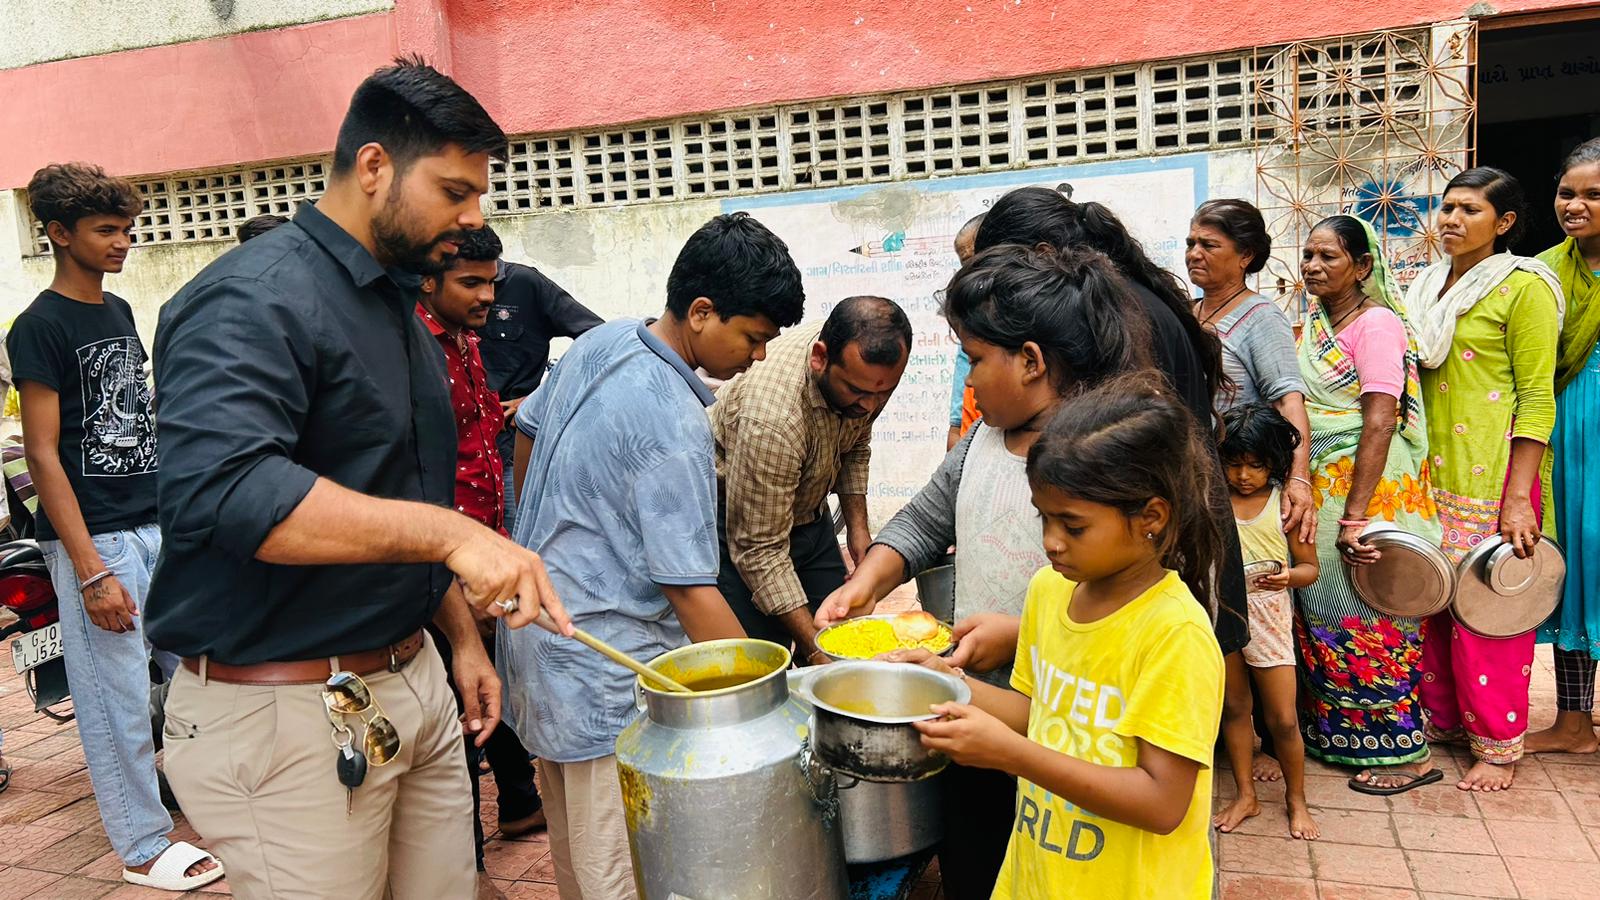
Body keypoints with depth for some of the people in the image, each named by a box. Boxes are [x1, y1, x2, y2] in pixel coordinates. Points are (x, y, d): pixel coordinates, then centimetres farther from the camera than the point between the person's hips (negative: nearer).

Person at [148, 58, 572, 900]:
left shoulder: (397, 310, 14)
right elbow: (216, 489, -32)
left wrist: (461, 635, 18)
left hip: (413, 684, 8)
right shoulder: (254, 299, -15)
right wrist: (448, 531, -35)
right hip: (283, 712, -8)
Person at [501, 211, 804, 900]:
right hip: (604, 672, -9)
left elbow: (527, 430, 17)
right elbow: (692, 593, -25)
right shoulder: (675, 428, -25)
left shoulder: (599, 341, 1)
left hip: (537, 622, 9)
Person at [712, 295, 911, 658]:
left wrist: (857, 526, -3)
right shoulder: (769, 417, -39)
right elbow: (759, 550, -32)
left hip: (810, 513, 7)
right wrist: (815, 649, -32)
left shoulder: (864, 368, -17)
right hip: (739, 523, -6)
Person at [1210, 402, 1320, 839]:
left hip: (1268, 614, -2)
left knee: (1283, 718, 3)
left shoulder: (1285, 504, -5)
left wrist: (1288, 576, -21)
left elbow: (1310, 566, 0)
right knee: (1233, 708, 14)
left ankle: (1296, 800, 24)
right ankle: (1245, 795, 29)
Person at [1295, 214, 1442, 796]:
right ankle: (1335, 733, 28)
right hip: (1319, 488, 7)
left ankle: (1404, 752, 13)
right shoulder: (1309, 323, 10)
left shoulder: (1376, 323, -13)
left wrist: (1354, 517, -24)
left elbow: (1379, 423, -20)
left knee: (1367, 617, -1)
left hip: (1370, 488, -7)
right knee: (1321, 611, 12)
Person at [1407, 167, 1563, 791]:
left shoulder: (1523, 288, -6)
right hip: (1432, 473, 6)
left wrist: (1520, 498, -16)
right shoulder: (1426, 288, 13)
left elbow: (1537, 396, -10)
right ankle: (1442, 716, 27)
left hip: (1492, 476, -6)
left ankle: (1498, 744, 14)